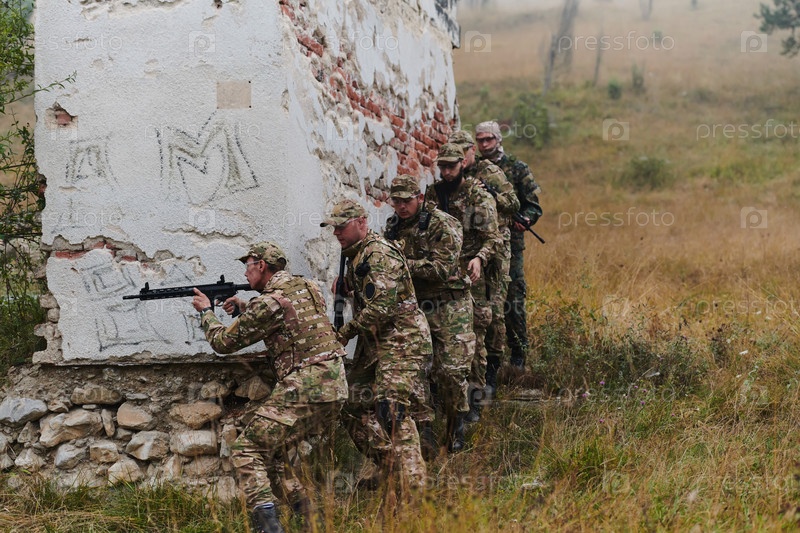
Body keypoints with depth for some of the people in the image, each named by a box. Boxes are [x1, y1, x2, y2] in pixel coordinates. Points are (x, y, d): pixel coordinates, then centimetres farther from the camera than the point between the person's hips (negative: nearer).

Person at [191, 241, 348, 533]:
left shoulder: (267, 302, -10)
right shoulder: (308, 287, 14)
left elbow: (224, 342, 1)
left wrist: (205, 311, 19)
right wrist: (245, 310, 25)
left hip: (304, 390, -9)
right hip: (334, 388, 9)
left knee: (246, 450, -5)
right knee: (271, 448, 21)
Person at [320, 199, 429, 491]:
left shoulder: (380, 253, -16)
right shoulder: (356, 255, 15)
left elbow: (381, 308, -23)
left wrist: (347, 332, -12)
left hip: (401, 341, -11)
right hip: (375, 343, 11)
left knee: (391, 411, -18)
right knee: (354, 404, 10)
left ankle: (412, 485, -16)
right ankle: (389, 468, 19)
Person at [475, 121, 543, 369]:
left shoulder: (517, 169, 2)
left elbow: (534, 207, -1)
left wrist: (518, 224, -17)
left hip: (509, 246, -3)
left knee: (513, 301, -3)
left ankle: (519, 356, 6)